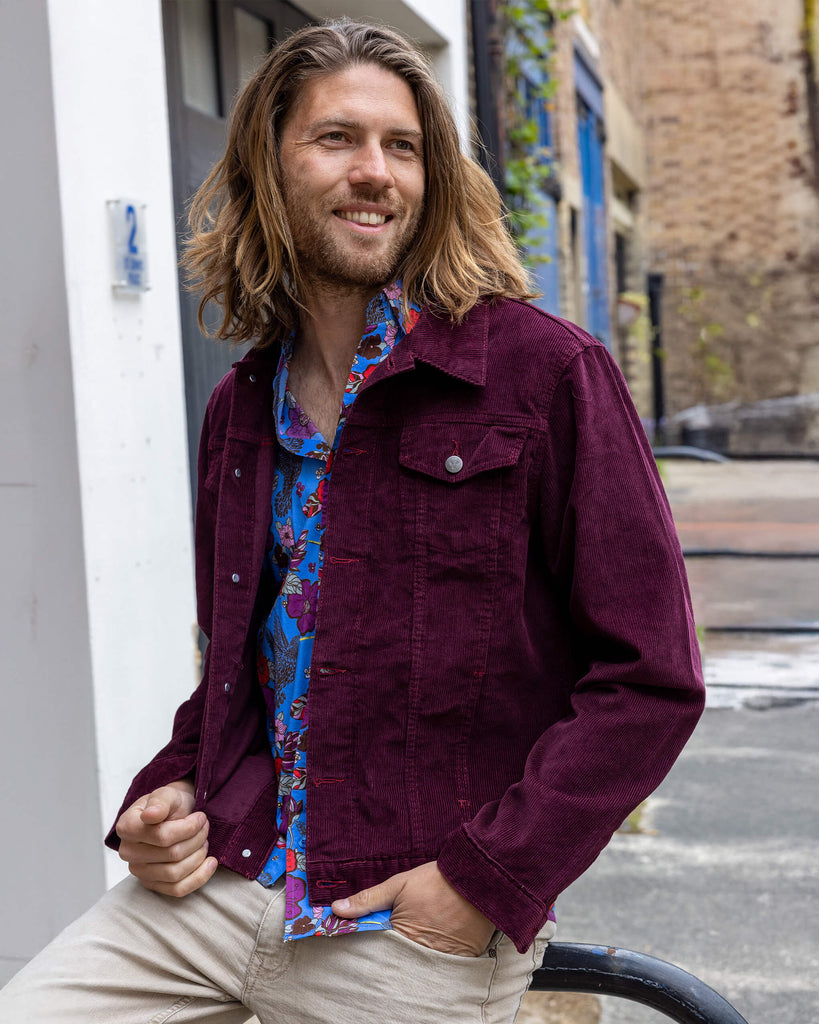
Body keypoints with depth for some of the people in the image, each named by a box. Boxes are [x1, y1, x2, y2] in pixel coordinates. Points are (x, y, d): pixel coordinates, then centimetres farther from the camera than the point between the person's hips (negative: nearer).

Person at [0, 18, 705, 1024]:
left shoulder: (545, 368, -7)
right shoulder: (241, 409, 11)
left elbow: (651, 678, -9)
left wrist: (488, 876, -14)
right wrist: (165, 793, 2)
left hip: (421, 933, -4)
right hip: (216, 888, 5)